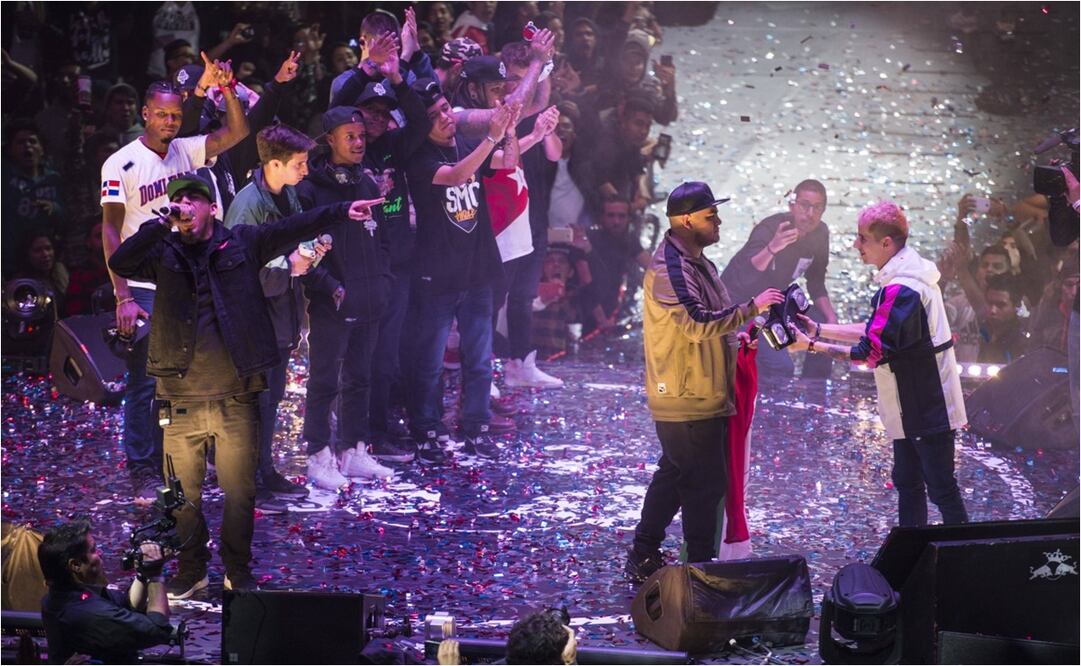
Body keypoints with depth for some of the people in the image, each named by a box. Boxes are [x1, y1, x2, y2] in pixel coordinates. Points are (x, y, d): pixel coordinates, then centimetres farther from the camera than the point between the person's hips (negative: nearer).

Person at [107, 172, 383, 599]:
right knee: (183, 492, 6)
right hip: (181, 400, 1)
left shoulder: (242, 242, 6)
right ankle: (191, 570, 21)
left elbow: (294, 229, 1)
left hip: (235, 398, -1)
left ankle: (238, 571, 19)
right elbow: (120, 264, -8)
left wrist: (342, 212, -9)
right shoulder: (164, 253, 7)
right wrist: (163, 224, -14)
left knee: (240, 491, 5)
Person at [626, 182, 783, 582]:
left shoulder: (697, 263, 14)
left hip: (703, 395, 11)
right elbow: (699, 324, -29)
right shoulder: (669, 269, -20)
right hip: (688, 402, -11)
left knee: (675, 476, 18)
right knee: (705, 483, -2)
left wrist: (743, 331, 7)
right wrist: (752, 308, -24)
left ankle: (643, 560, 28)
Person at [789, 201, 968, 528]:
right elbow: (875, 330, 15)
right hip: (913, 408, 10)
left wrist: (811, 346, -17)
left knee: (941, 489, -5)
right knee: (907, 483, 16)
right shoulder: (909, 275, 8)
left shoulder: (900, 290, -25)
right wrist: (819, 329, 10)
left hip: (928, 411, -10)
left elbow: (871, 353, -24)